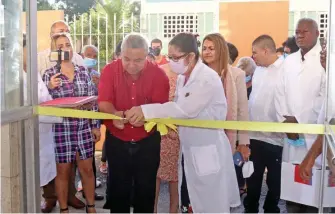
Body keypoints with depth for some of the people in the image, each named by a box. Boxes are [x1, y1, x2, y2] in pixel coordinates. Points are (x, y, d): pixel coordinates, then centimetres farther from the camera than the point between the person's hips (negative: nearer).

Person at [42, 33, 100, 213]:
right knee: (63, 171, 8)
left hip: (84, 127, 3)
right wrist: (51, 88, -23)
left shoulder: (83, 71, 5)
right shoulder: (49, 74, -3)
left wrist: (96, 126, 5)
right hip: (61, 128, -2)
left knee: (87, 169, 10)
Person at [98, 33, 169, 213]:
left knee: (145, 188, 13)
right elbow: (103, 102, -16)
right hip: (116, 140, 1)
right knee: (118, 188, 13)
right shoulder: (110, 70, -10)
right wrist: (114, 114, -38)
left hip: (147, 141, 0)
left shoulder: (158, 74, -11)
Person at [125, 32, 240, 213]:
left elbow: (186, 109, -28)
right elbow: (180, 109, 7)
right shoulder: (182, 78, 8)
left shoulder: (208, 78, -19)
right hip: (188, 149, 8)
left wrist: (146, 111, -30)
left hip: (208, 151, -8)